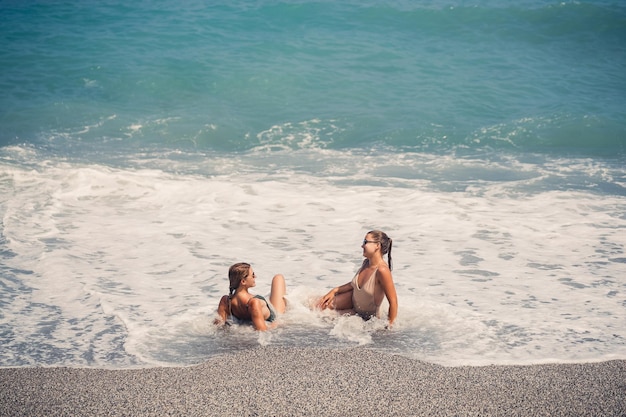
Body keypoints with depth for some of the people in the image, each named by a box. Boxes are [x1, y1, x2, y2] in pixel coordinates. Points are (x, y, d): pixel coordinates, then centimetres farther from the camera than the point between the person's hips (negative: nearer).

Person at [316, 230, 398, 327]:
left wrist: (389, 326, -26)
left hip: (367, 317, -6)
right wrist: (334, 291, 3)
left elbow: (393, 301, -30)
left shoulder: (382, 270, -35)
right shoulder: (366, 263, -9)